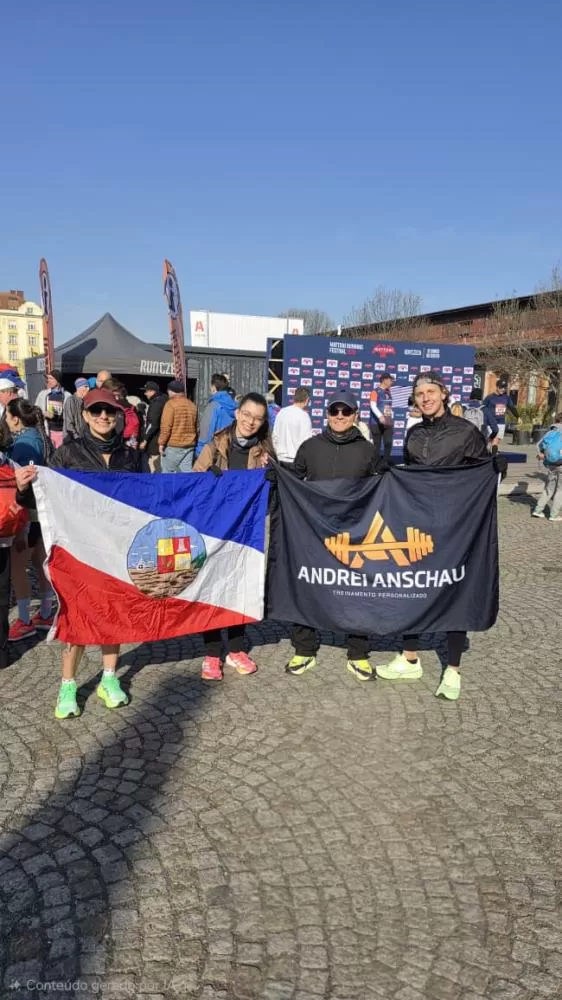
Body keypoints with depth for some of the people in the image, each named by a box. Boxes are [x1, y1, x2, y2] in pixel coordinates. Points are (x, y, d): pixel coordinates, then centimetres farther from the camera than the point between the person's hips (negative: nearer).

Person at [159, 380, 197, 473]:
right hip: (189, 446, 6)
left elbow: (166, 426, -13)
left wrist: (161, 443, -8)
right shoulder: (192, 405, 11)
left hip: (172, 445, -6)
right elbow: (196, 426, 17)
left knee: (168, 473, 3)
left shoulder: (171, 404, -9)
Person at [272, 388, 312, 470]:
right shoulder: (303, 415, -13)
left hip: (281, 459, 6)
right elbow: (306, 441, -14)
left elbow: (275, 436, 10)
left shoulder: (281, 412, 5)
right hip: (295, 460, -6)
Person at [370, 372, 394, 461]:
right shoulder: (375, 392, -7)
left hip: (388, 423, 6)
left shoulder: (388, 392, 14)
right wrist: (380, 416, -35)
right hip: (376, 423, -6)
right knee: (377, 444, 0)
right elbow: (373, 405, -21)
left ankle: (387, 461, 10)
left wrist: (391, 420, 17)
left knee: (388, 443, 0)